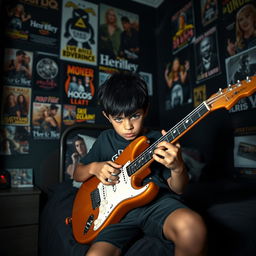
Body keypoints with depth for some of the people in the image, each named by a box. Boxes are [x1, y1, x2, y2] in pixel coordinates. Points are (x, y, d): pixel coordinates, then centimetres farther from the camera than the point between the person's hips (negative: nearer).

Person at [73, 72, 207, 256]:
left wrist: (177, 167, -20)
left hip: (157, 201, 0)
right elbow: (77, 174, 19)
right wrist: (94, 168, -4)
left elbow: (177, 189, 4)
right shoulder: (105, 140, 10)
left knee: (191, 225, -32)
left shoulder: (158, 141, 3)